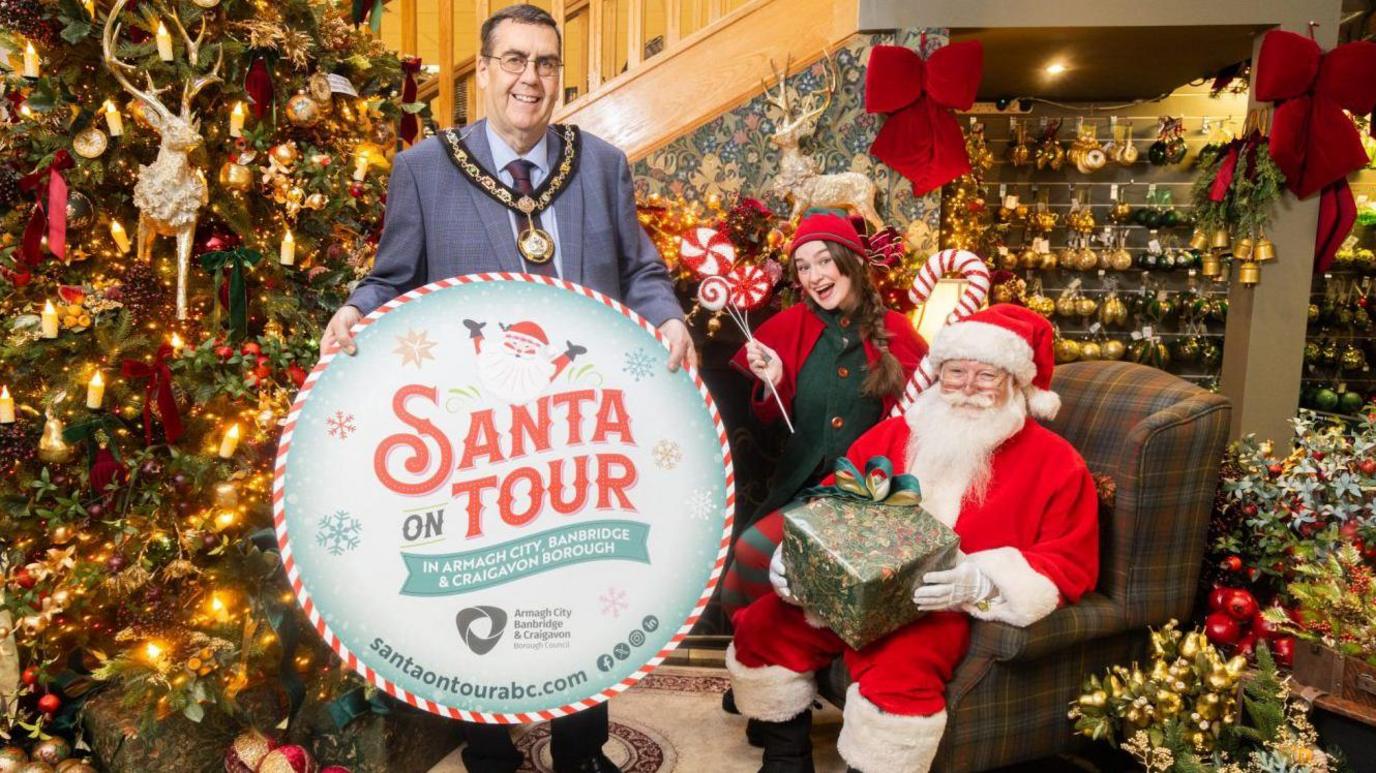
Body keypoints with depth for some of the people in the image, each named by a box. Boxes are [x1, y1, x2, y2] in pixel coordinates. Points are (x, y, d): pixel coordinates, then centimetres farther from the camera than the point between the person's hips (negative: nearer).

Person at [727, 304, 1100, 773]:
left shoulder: (1053, 462, 0)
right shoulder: (894, 433, 12)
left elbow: (1070, 564, -4)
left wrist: (981, 582, -22)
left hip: (946, 608, -4)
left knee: (899, 667, -34)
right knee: (763, 627, -10)